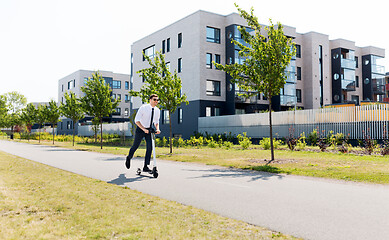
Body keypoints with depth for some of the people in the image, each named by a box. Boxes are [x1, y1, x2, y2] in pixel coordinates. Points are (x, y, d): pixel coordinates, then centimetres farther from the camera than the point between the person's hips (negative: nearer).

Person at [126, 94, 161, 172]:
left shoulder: (157, 110, -1)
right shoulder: (143, 108, -16)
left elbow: (156, 122, 11)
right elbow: (136, 120, -18)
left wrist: (157, 129, -10)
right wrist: (144, 129, -29)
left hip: (149, 130, 4)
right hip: (140, 129, -4)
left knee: (150, 147, -8)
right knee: (135, 146, 9)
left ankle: (145, 166, 0)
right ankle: (129, 158, 39)